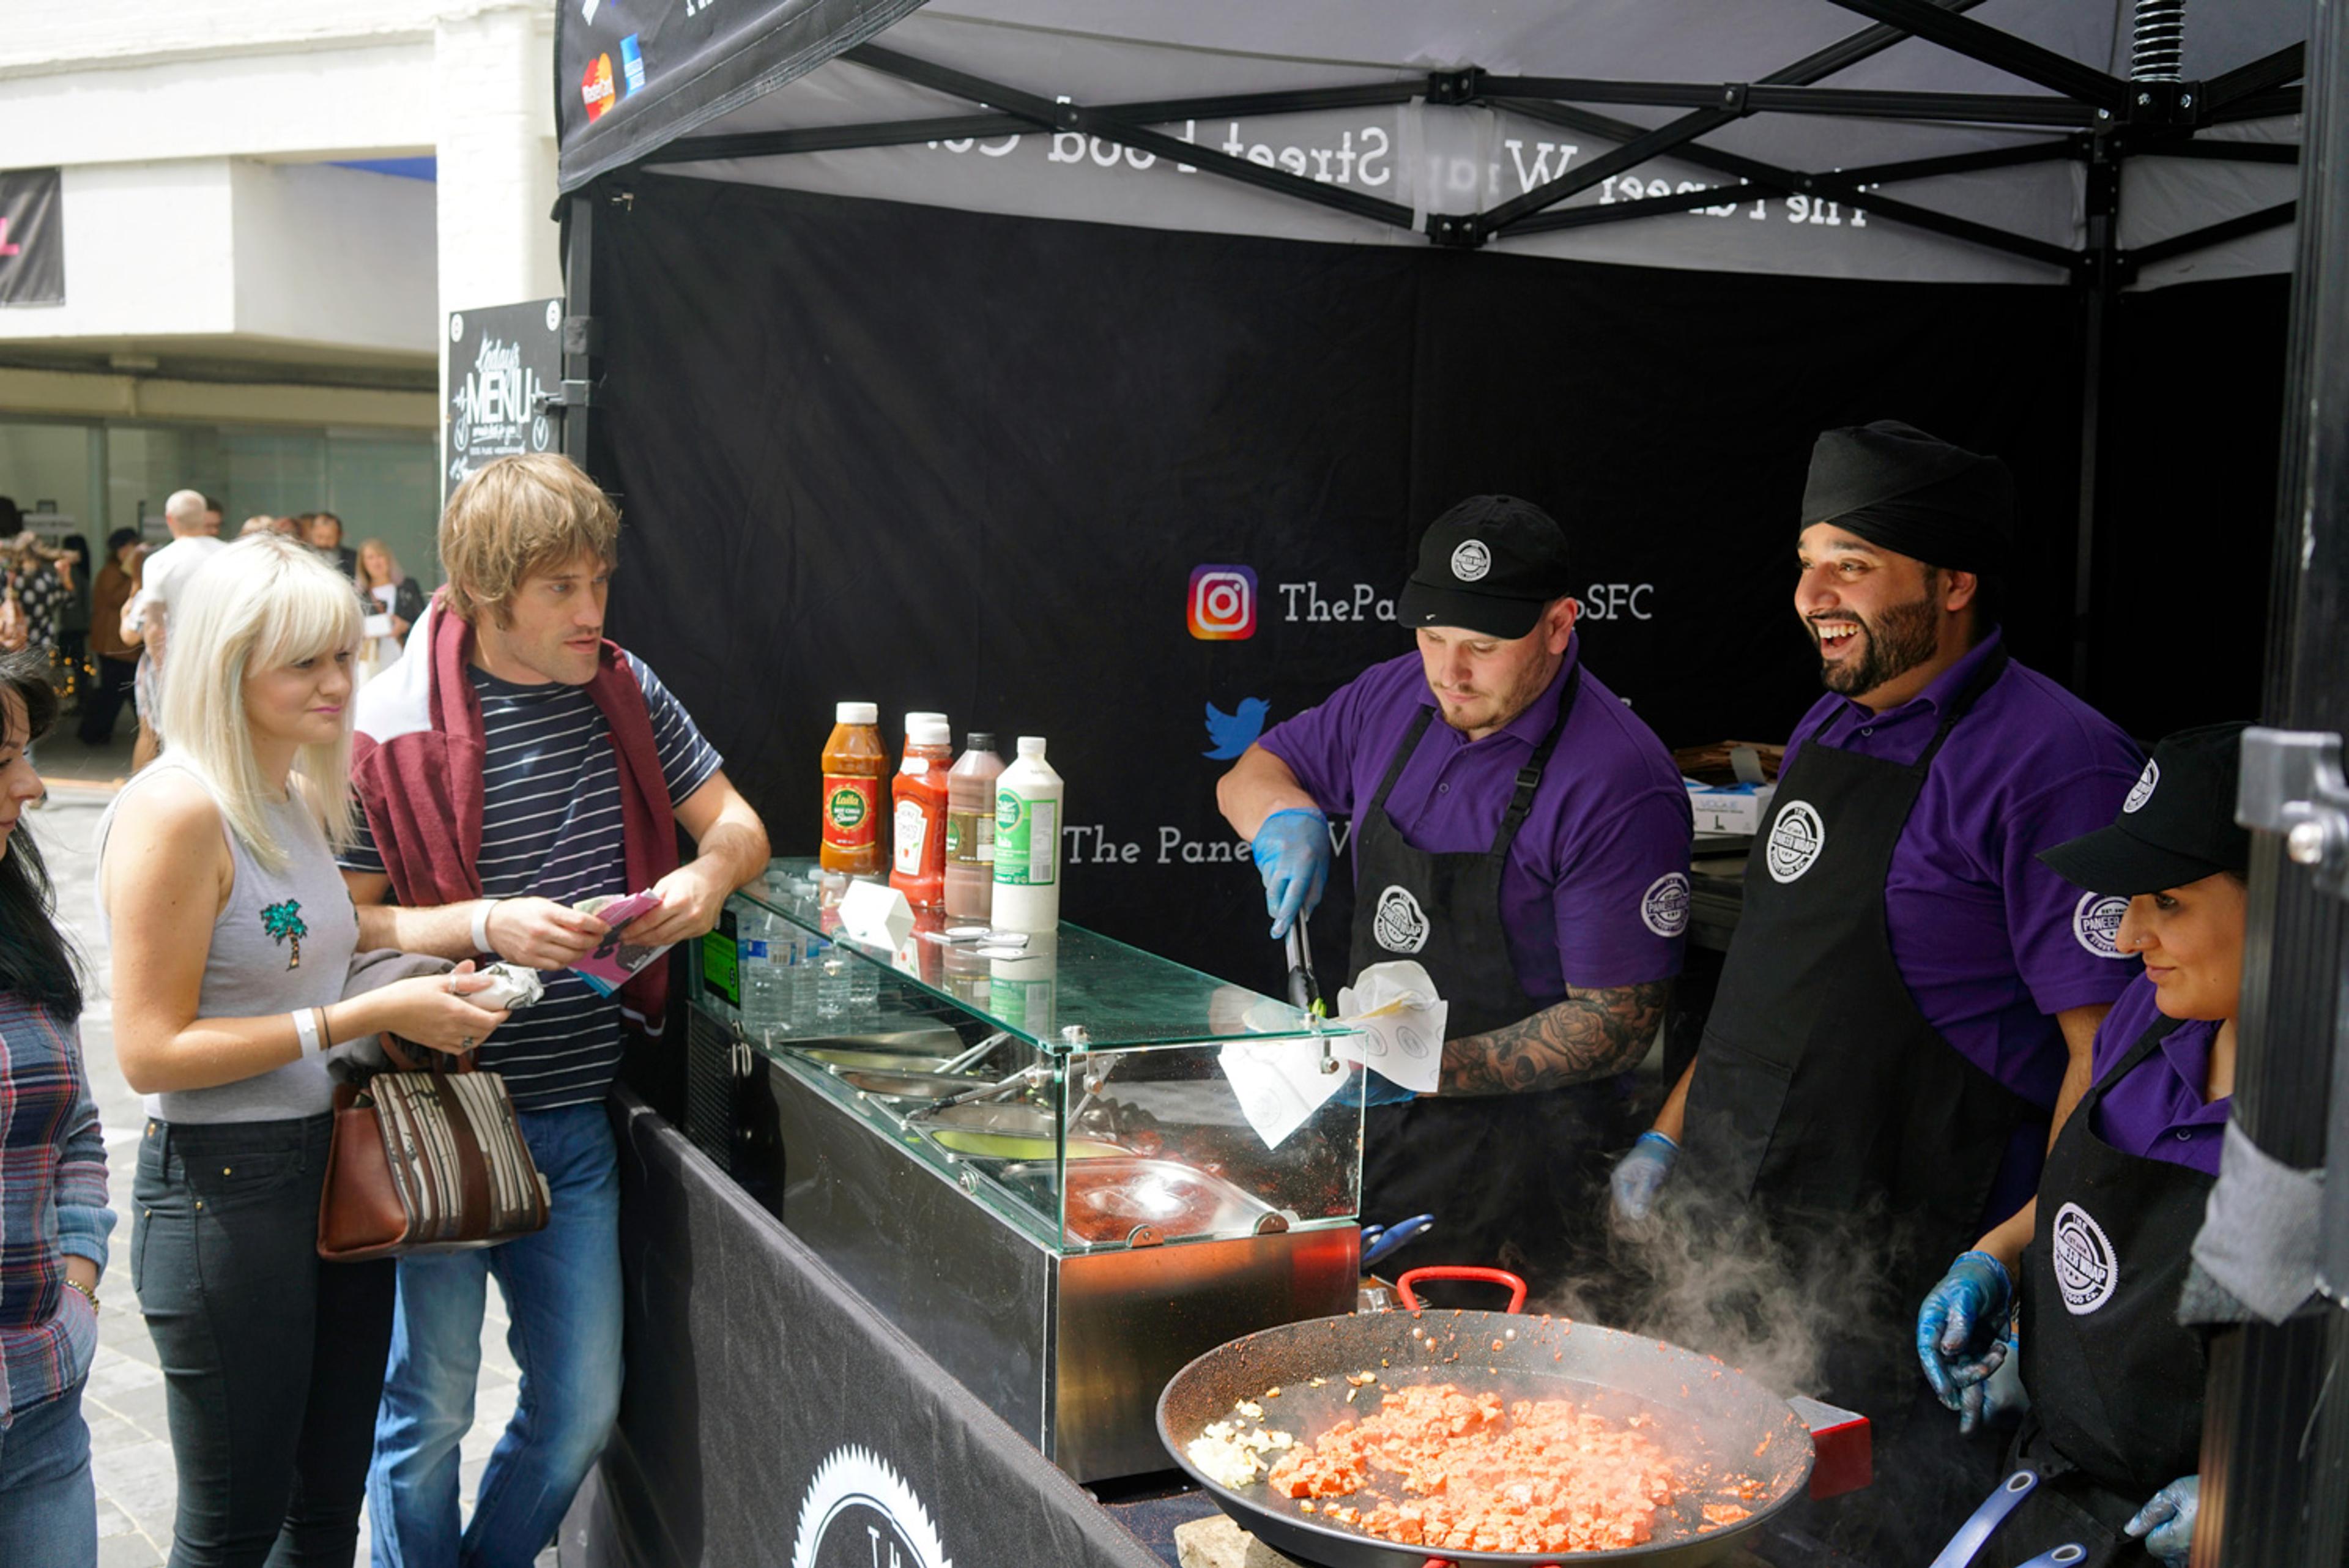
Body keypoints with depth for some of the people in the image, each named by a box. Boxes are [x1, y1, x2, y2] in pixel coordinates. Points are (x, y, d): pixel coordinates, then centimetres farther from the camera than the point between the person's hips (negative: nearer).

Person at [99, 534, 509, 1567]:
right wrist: (365, 1017, -21)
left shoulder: (301, 798, 9)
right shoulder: (176, 811, -18)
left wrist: (454, 937, 9)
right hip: (223, 1187, -8)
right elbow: (150, 1052, -20)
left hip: (340, 1162, 8)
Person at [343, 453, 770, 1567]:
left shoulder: (624, 691, 3)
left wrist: (710, 871, -12)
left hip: (575, 1119, 5)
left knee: (584, 1408, 14)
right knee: (431, 1411, 10)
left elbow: (737, 823, 10)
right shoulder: (393, 725, -12)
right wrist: (485, 926, -24)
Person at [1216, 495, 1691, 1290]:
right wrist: (1287, 818, -9)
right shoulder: (1395, 697, 0)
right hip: (1360, 1115, 6)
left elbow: (1619, 1023, -18)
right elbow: (1251, 772, 16)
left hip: (1506, 1162, -6)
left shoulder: (1619, 786, -20)